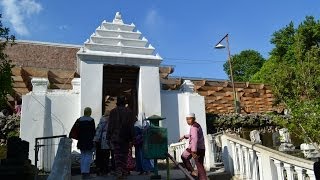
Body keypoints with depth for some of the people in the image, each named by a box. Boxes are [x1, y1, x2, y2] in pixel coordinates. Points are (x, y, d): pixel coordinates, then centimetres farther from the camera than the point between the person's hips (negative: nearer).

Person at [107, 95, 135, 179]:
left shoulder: (113, 111, 1)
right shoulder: (129, 112, 0)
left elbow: (110, 126, 2)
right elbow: (131, 126, 0)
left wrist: (108, 137, 6)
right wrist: (131, 138, 4)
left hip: (115, 137, 0)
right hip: (125, 138, 0)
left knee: (117, 155, 1)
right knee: (124, 155, 10)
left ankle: (118, 171, -14)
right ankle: (124, 172, 14)